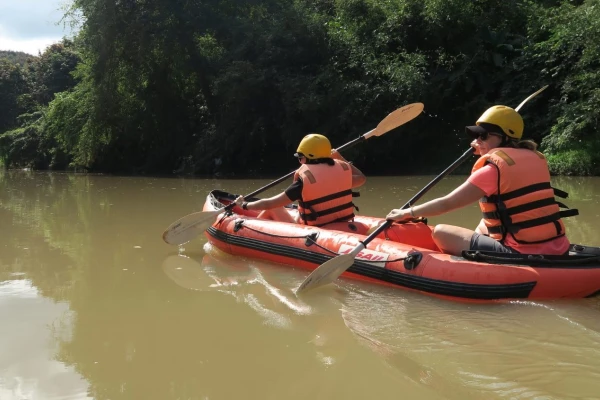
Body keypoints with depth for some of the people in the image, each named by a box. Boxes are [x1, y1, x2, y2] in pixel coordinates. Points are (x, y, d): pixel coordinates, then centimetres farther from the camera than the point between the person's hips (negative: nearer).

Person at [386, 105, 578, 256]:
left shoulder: (493, 167, -11)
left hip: (522, 254, -9)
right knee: (482, 230, 34)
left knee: (441, 233, 1)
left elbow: (446, 204, -9)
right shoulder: (534, 158, 10)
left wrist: (407, 213, 2)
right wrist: (484, 153, 20)